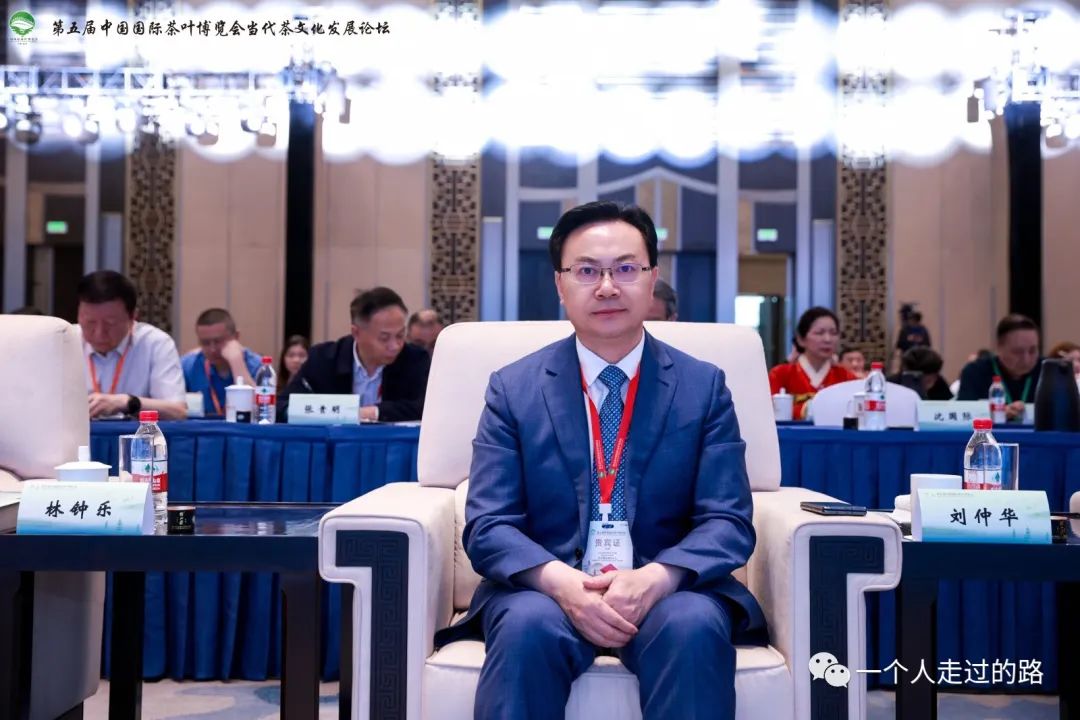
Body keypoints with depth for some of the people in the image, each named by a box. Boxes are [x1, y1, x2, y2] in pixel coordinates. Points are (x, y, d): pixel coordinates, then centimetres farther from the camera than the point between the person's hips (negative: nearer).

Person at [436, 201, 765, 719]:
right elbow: (487, 525, -3)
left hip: (667, 590, 1)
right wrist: (560, 581, -23)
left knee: (695, 626, -31)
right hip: (546, 589, 0)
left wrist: (656, 579, -22)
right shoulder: (512, 388, 4)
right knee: (528, 626, -33)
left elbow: (728, 522, -1)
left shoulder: (704, 386, 5)